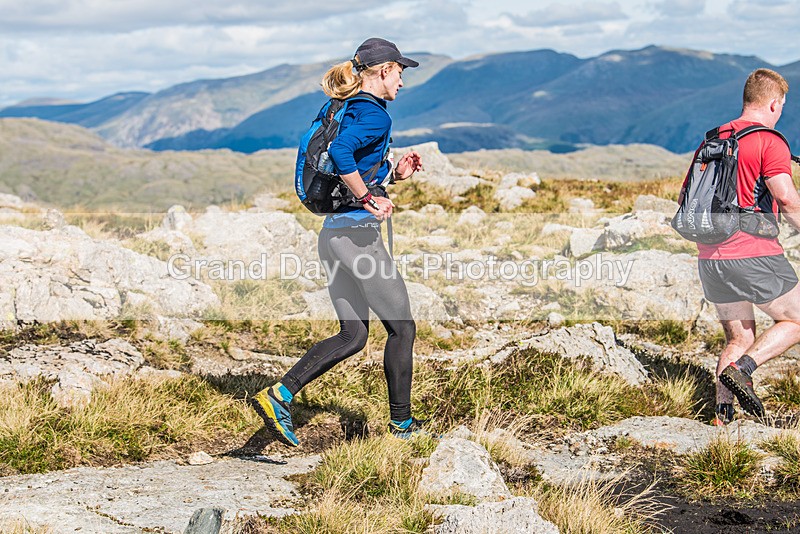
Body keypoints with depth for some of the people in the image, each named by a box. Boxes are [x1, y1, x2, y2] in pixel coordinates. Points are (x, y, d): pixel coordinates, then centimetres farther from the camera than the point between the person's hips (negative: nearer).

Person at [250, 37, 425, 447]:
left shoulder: (350, 110, 17)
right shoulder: (374, 114, -12)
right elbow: (339, 151, -31)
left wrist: (395, 173, 15)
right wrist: (368, 200, -23)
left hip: (333, 234, 9)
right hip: (357, 233, -9)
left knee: (353, 336, 13)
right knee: (402, 328, 6)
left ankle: (279, 395, 1)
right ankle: (402, 425, 17)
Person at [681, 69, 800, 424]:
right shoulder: (769, 141, -8)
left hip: (710, 258, 7)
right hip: (754, 255, -7)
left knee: (739, 340, 15)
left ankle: (722, 413, 4)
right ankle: (741, 369, -9)